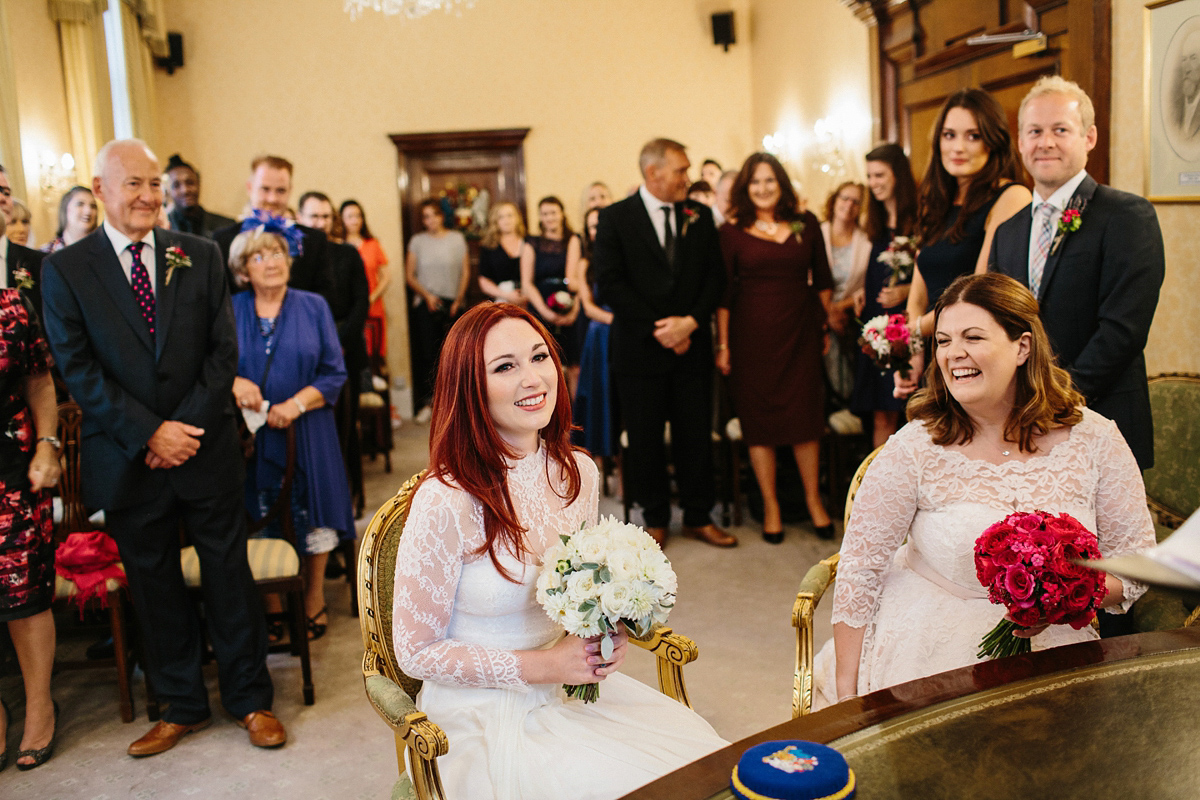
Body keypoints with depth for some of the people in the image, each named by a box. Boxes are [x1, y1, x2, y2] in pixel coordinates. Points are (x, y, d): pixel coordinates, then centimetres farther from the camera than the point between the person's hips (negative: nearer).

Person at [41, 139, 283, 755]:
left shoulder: (200, 256, 3)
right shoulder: (64, 270, -1)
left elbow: (223, 352, -1)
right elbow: (78, 370, -7)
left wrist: (187, 428, -11)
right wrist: (150, 433, -14)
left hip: (206, 450, 0)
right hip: (129, 461, 0)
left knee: (229, 575, 8)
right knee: (153, 585, 12)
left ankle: (251, 698, 24)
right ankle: (181, 705, 29)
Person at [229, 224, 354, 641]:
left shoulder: (314, 307, 4)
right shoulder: (229, 310, 6)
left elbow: (334, 372, -1)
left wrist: (296, 404, -15)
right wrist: (232, 382, -19)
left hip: (305, 432, 0)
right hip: (251, 433, 1)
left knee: (311, 515, 1)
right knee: (260, 521, 1)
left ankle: (314, 599, 20)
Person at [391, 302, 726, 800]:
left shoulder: (578, 473, -1)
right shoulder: (445, 502, -21)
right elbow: (415, 652, -13)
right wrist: (537, 666, -18)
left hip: (571, 688, 6)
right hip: (482, 715, -6)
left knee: (702, 754, -9)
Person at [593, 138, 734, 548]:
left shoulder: (699, 216, 8)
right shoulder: (615, 218, -2)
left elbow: (715, 275, 6)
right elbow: (610, 284, -9)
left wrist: (691, 322, -9)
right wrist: (657, 329, -12)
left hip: (693, 345, 3)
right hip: (641, 346, -2)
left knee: (696, 434, 7)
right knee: (645, 438, 6)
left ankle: (698, 517, 21)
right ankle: (655, 518, 21)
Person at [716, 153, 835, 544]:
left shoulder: (806, 224, 5)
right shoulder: (732, 232, -1)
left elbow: (822, 279, 12)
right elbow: (723, 292, -2)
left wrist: (828, 322, 10)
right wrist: (723, 345, -4)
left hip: (800, 332, 2)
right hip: (752, 334, -2)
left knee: (806, 415, 5)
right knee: (758, 419, 4)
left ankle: (813, 498, 22)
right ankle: (771, 505, 17)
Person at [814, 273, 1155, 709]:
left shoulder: (1094, 441, -5)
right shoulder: (914, 449, -10)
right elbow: (859, 571, -7)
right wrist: (846, 692, -8)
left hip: (1046, 646, 3)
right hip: (924, 653, -2)